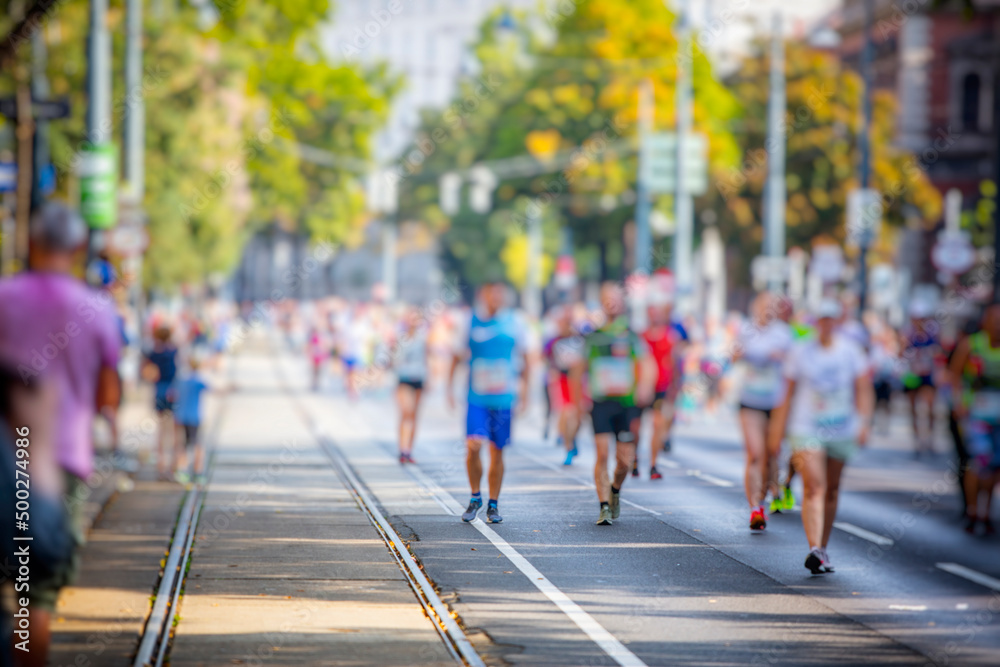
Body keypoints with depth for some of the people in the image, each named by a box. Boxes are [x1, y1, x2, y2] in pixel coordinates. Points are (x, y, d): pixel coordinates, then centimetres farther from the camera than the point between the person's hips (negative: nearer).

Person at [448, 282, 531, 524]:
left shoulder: (514, 323, 3)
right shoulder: (470, 322, 0)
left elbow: (525, 359, 13)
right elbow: (457, 357, 10)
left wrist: (524, 392, 9)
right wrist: (450, 388, 4)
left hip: (504, 398, 1)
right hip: (477, 397, -1)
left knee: (497, 452, 4)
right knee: (473, 446, -15)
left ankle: (493, 505, 18)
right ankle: (475, 497, 6)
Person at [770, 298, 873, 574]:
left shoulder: (851, 351, 5)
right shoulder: (800, 353, 3)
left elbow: (863, 389, 5)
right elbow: (788, 394, 7)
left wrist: (864, 422, -8)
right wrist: (778, 430, 6)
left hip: (841, 430, 2)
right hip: (805, 428, -2)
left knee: (831, 490, 11)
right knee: (813, 489, -16)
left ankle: (822, 549, 23)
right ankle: (815, 551, -27)